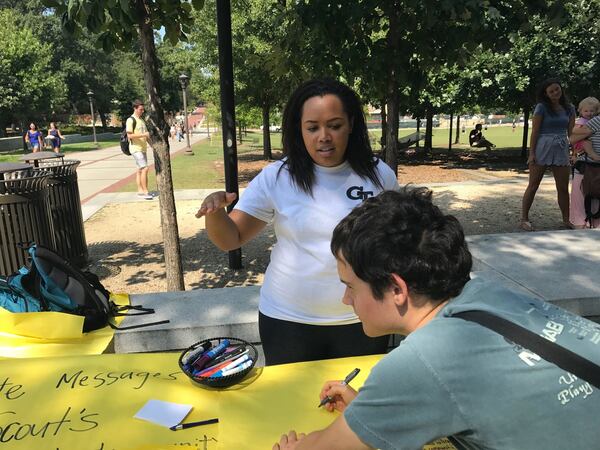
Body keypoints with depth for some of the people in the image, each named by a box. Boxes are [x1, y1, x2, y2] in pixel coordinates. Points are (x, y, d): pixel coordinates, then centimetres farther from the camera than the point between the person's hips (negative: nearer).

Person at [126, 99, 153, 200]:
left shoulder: (141, 120, 17)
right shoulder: (131, 120, -10)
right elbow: (129, 135, -18)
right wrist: (143, 135, -23)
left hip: (143, 148, 9)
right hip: (136, 148, -9)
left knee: (140, 170, 11)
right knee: (144, 169, -15)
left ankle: (140, 191, 16)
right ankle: (145, 192, -12)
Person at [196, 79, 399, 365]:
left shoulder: (379, 175, -6)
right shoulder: (275, 178, -9)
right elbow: (231, 239, -6)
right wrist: (215, 211, -26)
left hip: (361, 320, 1)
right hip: (288, 321, 0)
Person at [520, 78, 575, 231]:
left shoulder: (569, 108, 8)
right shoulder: (542, 107, -6)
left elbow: (571, 132, 9)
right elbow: (534, 131, -8)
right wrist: (531, 153, -12)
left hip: (561, 150, 4)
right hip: (542, 149, -4)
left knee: (563, 188, 9)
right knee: (533, 186, 1)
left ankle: (566, 219, 21)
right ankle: (524, 219, 7)